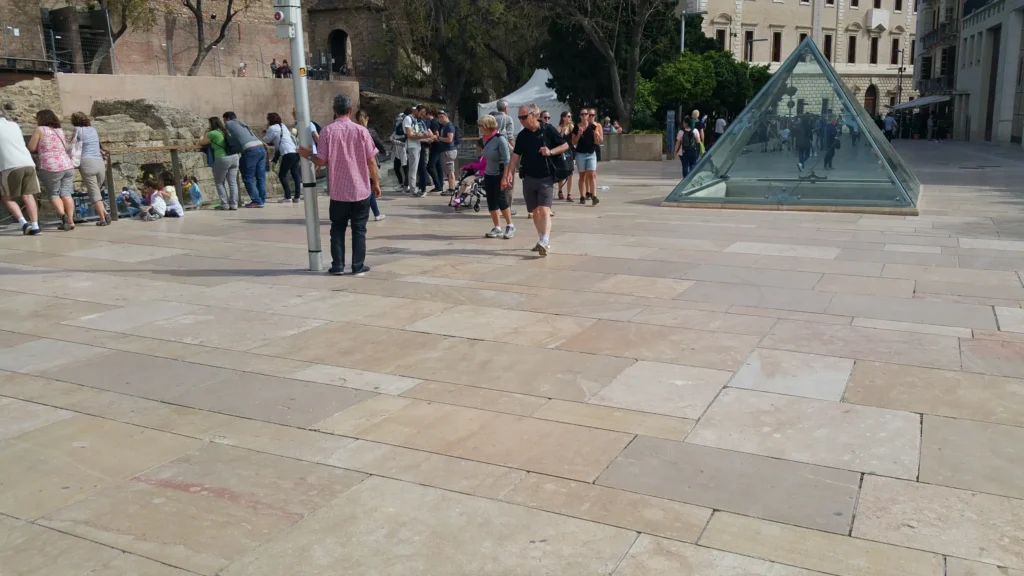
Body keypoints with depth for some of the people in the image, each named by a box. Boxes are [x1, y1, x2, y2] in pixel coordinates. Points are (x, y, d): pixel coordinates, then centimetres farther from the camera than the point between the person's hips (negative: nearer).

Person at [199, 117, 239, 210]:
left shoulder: (212, 134, -5)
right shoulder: (226, 132, 14)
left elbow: (201, 142, 7)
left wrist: (205, 134, 24)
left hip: (222, 159, -6)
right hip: (234, 157, 6)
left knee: (219, 182, 8)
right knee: (232, 182, 6)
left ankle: (225, 204, 3)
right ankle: (234, 204, 2)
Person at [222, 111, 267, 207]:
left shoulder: (228, 124, 9)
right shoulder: (242, 123, 30)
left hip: (251, 151, -7)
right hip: (261, 147, 7)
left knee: (248, 178, 0)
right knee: (261, 177, 9)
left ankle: (257, 201, -3)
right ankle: (262, 200, 12)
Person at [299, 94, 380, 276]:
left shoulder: (327, 131, -6)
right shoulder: (361, 131, -5)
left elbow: (322, 161, -7)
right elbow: (371, 160, -3)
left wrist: (308, 155, 13)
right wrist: (376, 182, 8)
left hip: (338, 191, 0)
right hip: (361, 189, 0)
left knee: (337, 228, 13)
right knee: (359, 229, 7)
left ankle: (337, 265, 11)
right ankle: (358, 266, 8)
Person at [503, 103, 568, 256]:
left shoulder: (548, 130, -5)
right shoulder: (522, 135, 5)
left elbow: (565, 145, 0)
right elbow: (515, 156, 4)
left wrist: (551, 152, -16)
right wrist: (510, 174, -8)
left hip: (546, 178, -5)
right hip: (529, 178, 5)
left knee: (544, 210, -17)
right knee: (535, 211, 11)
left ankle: (544, 242, -23)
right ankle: (543, 240, 24)